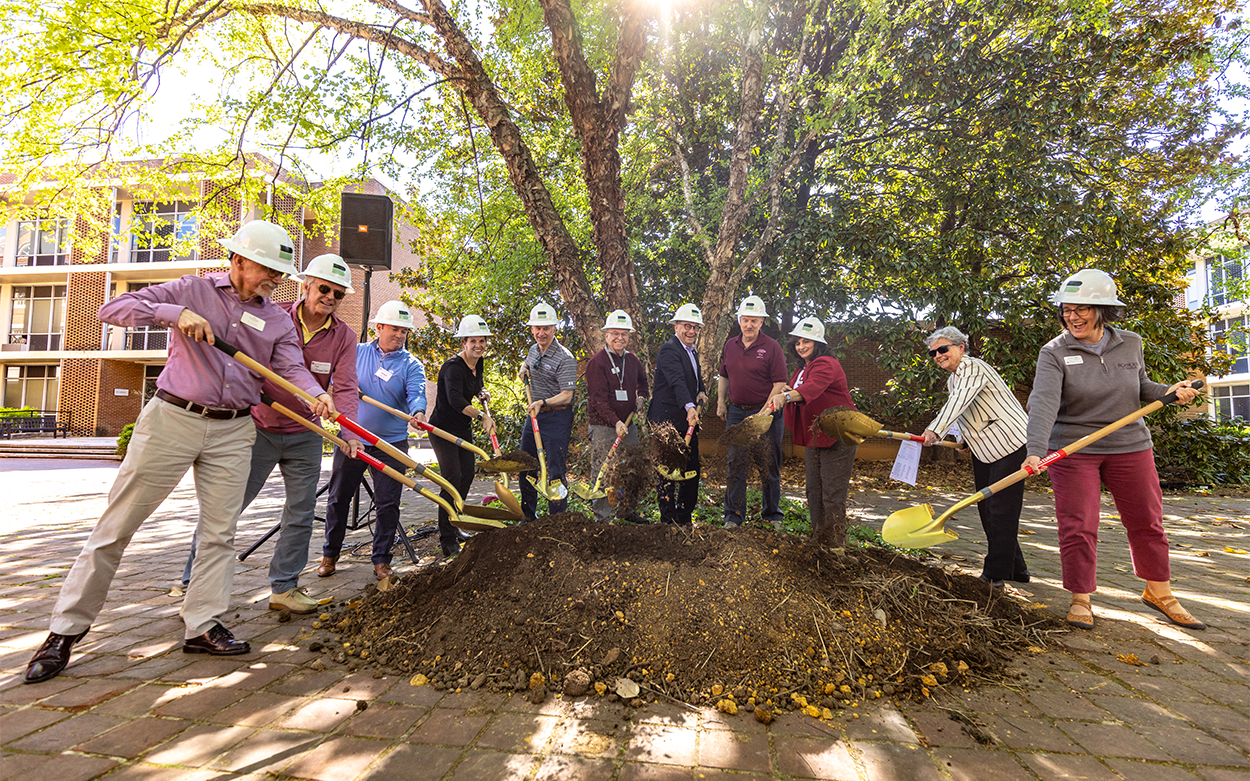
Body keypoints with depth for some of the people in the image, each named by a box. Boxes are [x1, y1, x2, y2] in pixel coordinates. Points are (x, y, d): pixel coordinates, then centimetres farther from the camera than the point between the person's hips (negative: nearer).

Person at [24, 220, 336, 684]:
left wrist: (316, 394, -27)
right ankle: (66, 629, 17)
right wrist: (173, 313, -19)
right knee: (117, 524, 3)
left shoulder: (277, 320, 8)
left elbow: (291, 367, -6)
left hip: (233, 432, 3)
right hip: (172, 419, -3)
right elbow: (113, 310, -2)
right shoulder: (191, 291, 2)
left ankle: (202, 627, 17)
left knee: (220, 531, 6)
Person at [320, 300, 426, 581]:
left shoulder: (411, 364, -1)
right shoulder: (356, 352, 6)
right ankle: (330, 555, 28)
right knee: (338, 499, 10)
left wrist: (418, 413, -39)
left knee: (388, 504, 1)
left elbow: (416, 393, -17)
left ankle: (381, 560, 15)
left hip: (391, 444, -2)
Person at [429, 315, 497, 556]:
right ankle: (447, 540, -4)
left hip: (464, 429, 9)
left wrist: (481, 392, 5)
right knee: (453, 478, -12)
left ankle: (453, 526, 32)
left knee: (467, 474, 14)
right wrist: (482, 416, -44)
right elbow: (455, 399, -38)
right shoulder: (453, 366, -23)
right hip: (443, 428, -9)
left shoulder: (479, 362, 3)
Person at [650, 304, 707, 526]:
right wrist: (689, 407, -43)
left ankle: (685, 517, 25)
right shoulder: (669, 350, -13)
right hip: (669, 421, -9)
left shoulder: (692, 351, 17)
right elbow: (677, 382, -29)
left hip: (689, 421, 9)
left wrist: (702, 391, 5)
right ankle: (668, 521, 7)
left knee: (692, 472, 13)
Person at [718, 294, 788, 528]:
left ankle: (772, 514, 21)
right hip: (736, 413, 4)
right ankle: (734, 515, 12)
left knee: (769, 467, 6)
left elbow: (780, 383, -9)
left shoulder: (771, 347, -6)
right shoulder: (730, 346, 10)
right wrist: (721, 402, 10)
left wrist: (765, 412, -14)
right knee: (735, 465, 4)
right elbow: (723, 377, 20)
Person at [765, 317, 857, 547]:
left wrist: (787, 396, -53)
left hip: (837, 437, -9)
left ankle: (835, 545, 4)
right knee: (814, 492, 14)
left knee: (832, 495, -6)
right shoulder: (801, 369, 16)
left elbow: (813, 387, -36)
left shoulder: (826, 364, -14)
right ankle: (818, 540, 26)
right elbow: (800, 396, 25)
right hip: (813, 438, 9)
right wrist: (786, 393, 2)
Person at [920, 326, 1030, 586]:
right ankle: (1015, 570, 24)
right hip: (983, 450, 11)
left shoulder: (973, 368, -15)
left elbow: (960, 401, -34)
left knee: (1001, 509, -9)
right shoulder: (952, 379, 15)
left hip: (1009, 444, -10)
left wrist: (936, 429, -46)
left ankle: (996, 573, -3)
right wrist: (966, 438, 10)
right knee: (986, 508, 12)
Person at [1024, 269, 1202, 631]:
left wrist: (1169, 392, -2)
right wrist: (1036, 450, -37)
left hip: (1129, 447, 4)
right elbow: (1043, 402, -25)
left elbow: (1139, 386, 19)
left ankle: (1159, 593, 33)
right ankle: (1081, 598, 15)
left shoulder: (1131, 344, 2)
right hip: (1073, 451, -4)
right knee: (1077, 527, 0)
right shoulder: (1054, 352, -11)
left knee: (1147, 523, 13)